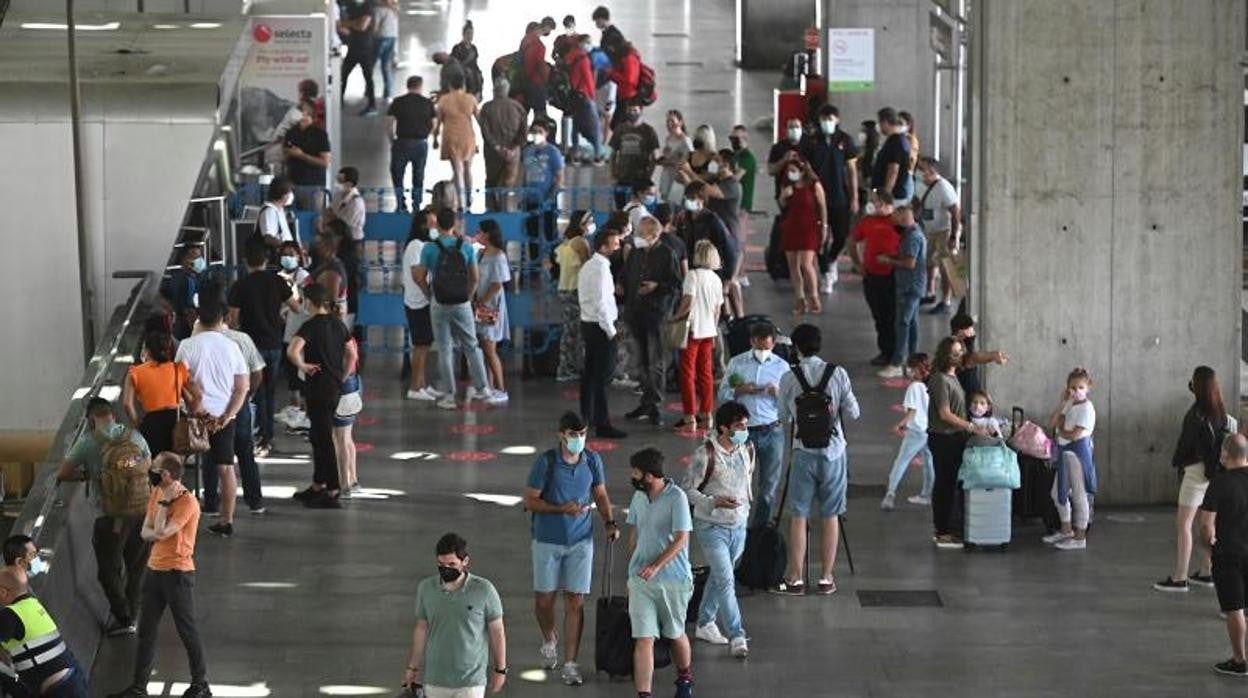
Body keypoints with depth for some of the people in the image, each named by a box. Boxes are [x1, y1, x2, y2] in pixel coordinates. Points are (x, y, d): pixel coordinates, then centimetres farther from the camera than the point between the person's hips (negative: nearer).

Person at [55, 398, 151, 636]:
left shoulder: (88, 441, -7)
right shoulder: (134, 436, 4)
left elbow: (62, 474, -3)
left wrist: (86, 475, 13)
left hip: (109, 516, -4)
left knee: (108, 571, 10)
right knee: (136, 567, 19)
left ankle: (124, 618, 9)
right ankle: (131, 614, 26)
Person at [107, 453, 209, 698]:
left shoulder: (187, 502, -19)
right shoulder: (157, 493, 6)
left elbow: (161, 532, -24)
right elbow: (146, 532, 7)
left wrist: (164, 502, -16)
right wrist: (160, 533, -14)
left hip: (178, 574, -8)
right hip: (155, 570, 8)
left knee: (187, 631, 2)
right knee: (146, 631, 12)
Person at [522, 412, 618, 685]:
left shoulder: (593, 460, -3)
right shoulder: (546, 462, -13)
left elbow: (600, 495, 10)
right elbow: (530, 500, -11)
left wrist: (610, 523, -5)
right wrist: (562, 509, -23)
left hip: (580, 540, 2)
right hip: (548, 541, -2)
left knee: (575, 601, -2)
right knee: (544, 599, 8)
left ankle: (570, 664, 4)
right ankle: (549, 640, 39)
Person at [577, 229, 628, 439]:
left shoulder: (589, 265, 12)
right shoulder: (601, 268, -18)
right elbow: (601, 302, -23)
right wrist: (610, 329, -16)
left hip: (588, 324, 10)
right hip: (600, 327, -10)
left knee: (590, 372, 18)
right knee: (602, 376, -8)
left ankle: (587, 416, 28)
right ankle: (602, 424, -8)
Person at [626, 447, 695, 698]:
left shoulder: (676, 498, -14)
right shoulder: (638, 496, 6)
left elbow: (681, 539, -18)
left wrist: (656, 565, -27)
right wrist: (631, 569, 19)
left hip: (673, 580, -4)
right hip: (640, 581, 4)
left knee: (676, 635, 16)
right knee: (643, 640, -6)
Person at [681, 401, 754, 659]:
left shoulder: (747, 450, -1)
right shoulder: (706, 453, -19)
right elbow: (687, 489, -14)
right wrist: (714, 502, -27)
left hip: (738, 526, 6)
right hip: (711, 527, -6)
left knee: (719, 577, 18)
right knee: (726, 581, -11)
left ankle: (705, 624, 34)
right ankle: (736, 637, -10)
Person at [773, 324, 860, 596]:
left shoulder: (789, 379, -6)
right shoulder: (838, 374, -5)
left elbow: (784, 416, 4)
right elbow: (853, 412, -2)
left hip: (804, 453, -1)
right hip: (834, 451, 1)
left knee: (798, 517, 6)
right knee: (830, 516, 9)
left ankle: (796, 579, 7)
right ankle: (826, 579, 13)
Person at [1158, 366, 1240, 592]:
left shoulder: (1196, 414, -18)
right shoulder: (1220, 412, 4)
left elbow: (1186, 441, -12)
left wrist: (1176, 461, 5)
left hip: (1197, 470, -8)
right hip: (1214, 472, 8)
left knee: (1183, 524, -5)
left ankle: (1179, 578, -8)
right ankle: (1205, 572, 24)